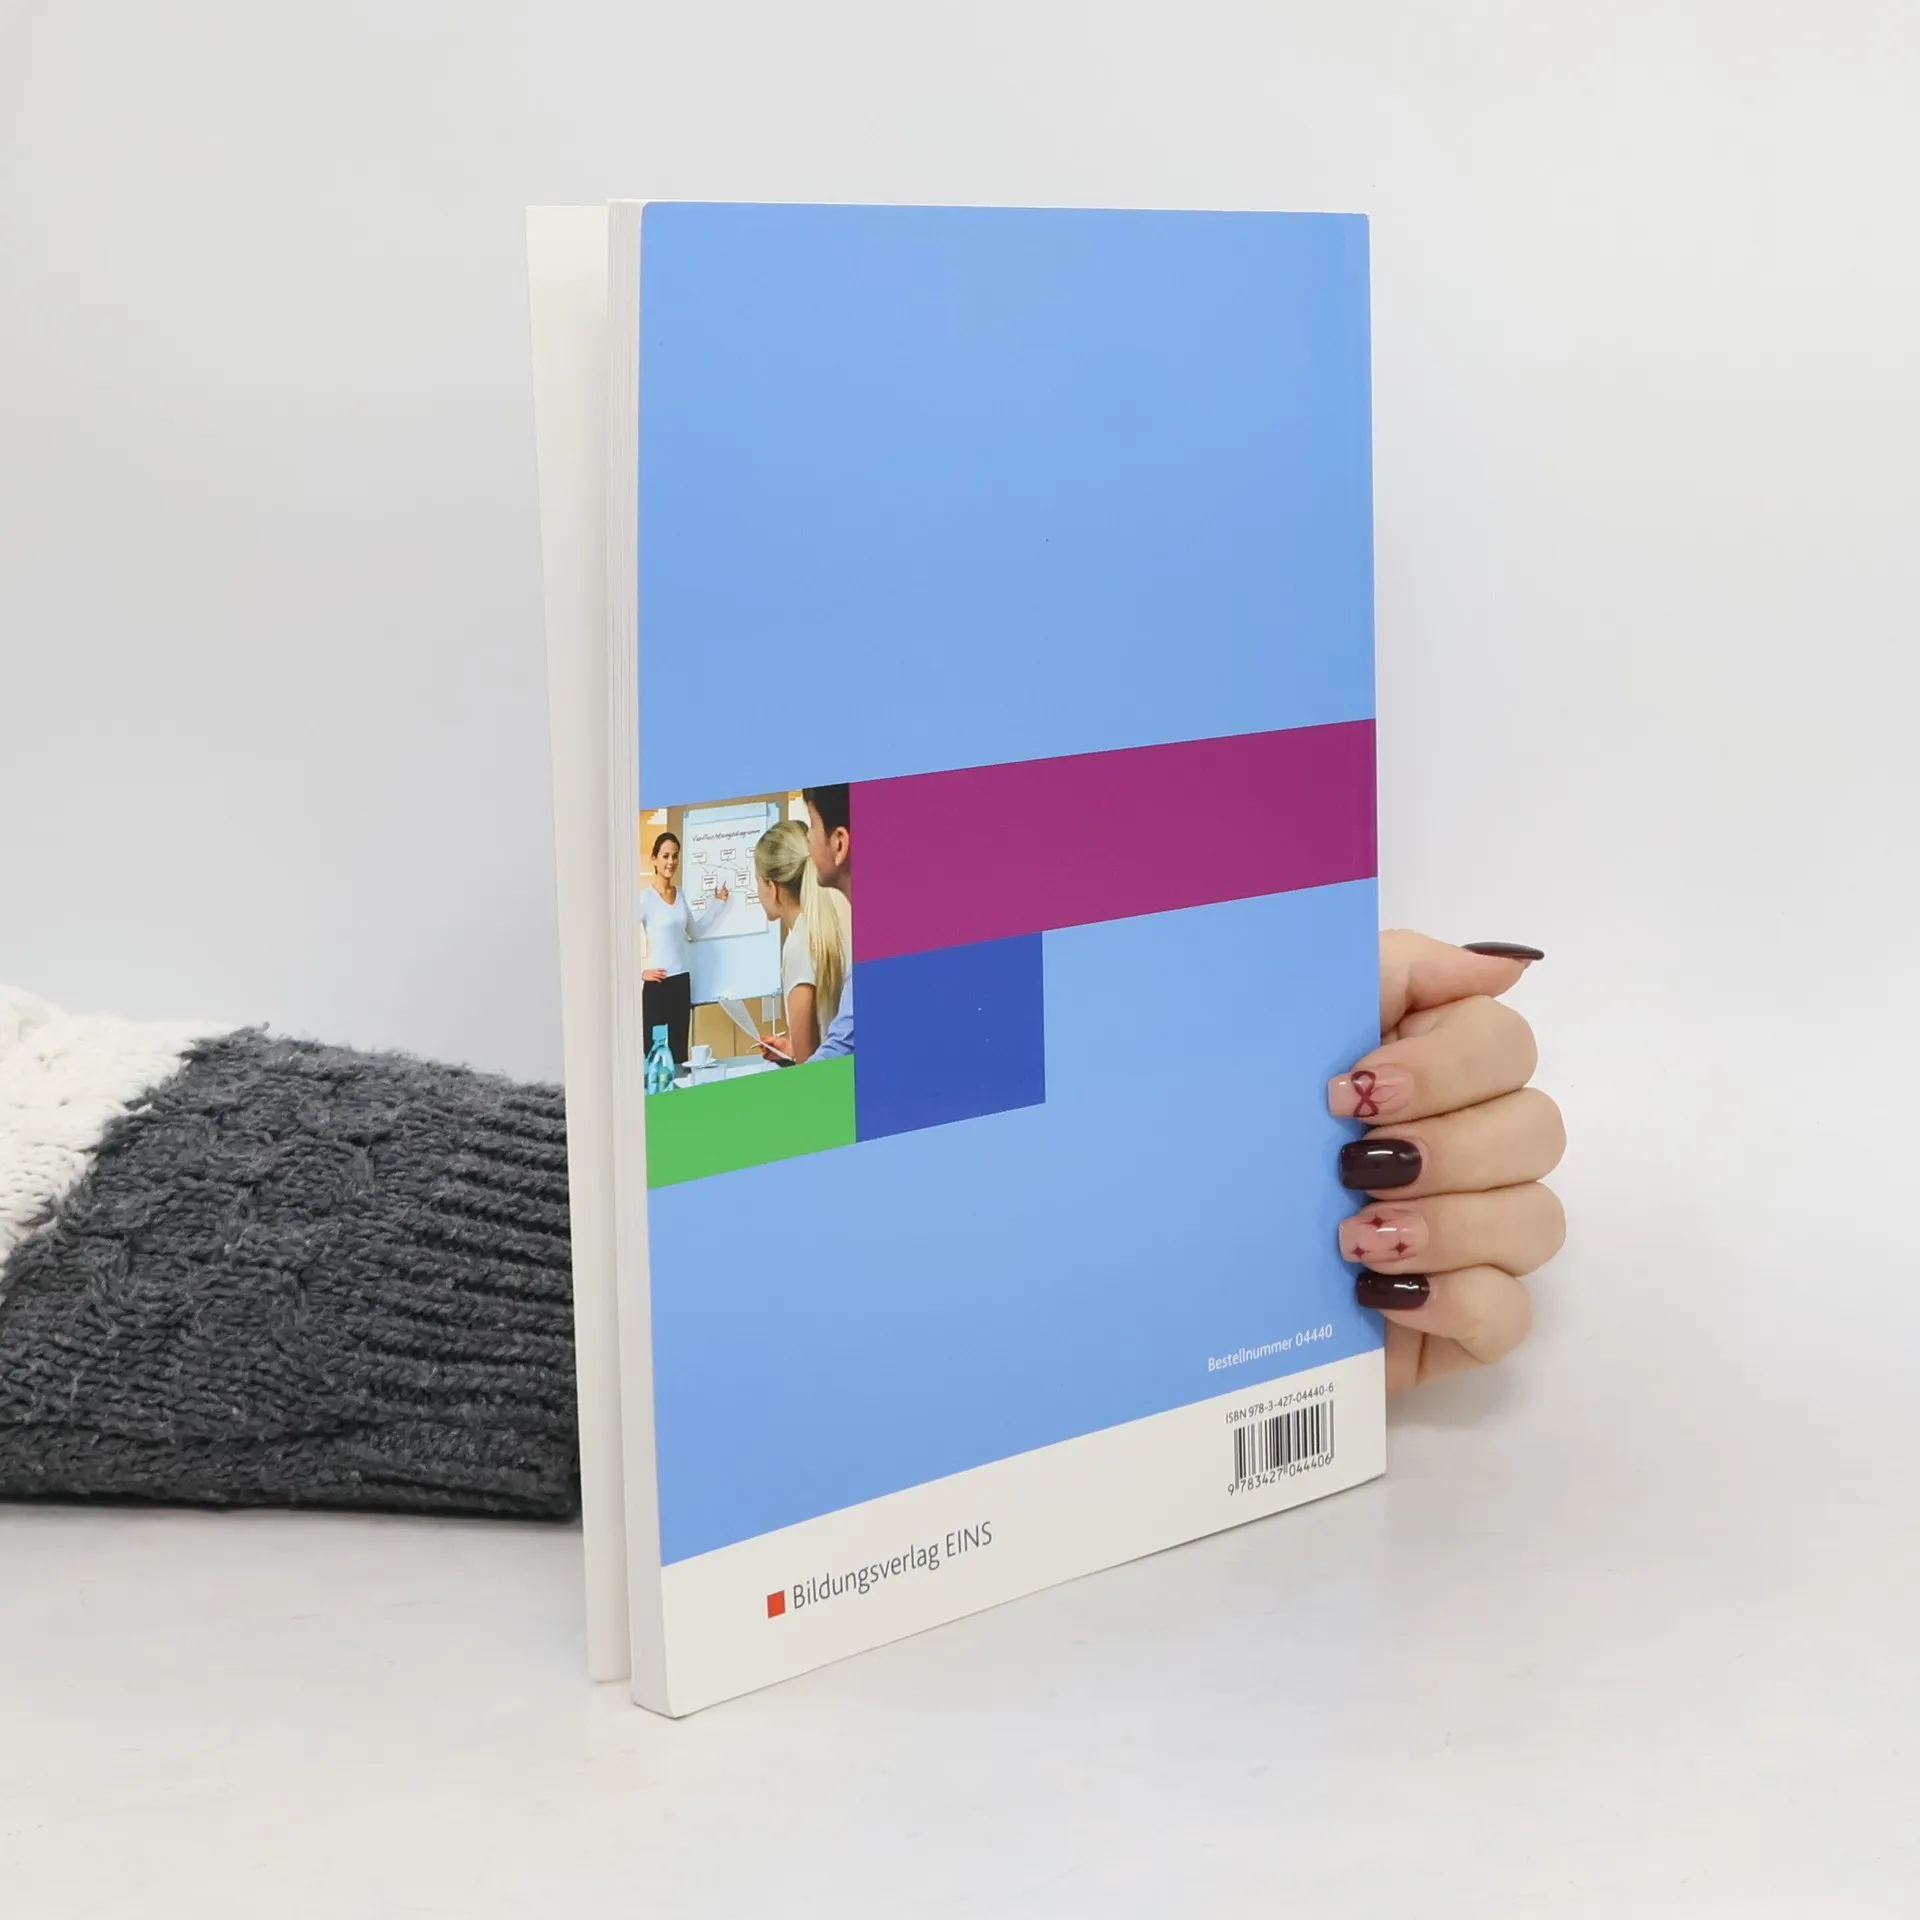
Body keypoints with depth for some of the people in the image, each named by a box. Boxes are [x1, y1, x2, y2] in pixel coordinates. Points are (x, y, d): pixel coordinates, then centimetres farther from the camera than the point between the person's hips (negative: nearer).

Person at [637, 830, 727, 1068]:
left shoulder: (680, 894, 10)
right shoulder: (646, 896, -11)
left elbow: (695, 932, 23)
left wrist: (717, 903, 21)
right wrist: (640, 971, -12)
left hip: (681, 981, 7)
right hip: (656, 983, -7)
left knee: (680, 1052, 8)